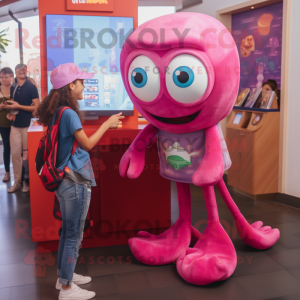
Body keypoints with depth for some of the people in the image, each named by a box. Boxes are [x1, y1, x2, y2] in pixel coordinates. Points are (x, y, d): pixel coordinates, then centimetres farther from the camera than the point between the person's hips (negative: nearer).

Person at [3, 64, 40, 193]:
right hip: (15, 125, 5)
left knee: (27, 154, 2)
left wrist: (18, 106, -17)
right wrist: (11, 112, 1)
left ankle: (27, 180, 14)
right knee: (15, 153, 4)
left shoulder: (31, 87, -6)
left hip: (28, 125, -5)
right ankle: (17, 181, 13)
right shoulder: (13, 88, 12)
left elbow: (36, 107, -12)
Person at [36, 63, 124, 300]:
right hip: (76, 182, -9)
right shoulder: (69, 113, -19)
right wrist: (106, 124, -6)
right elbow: (88, 144, -15)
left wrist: (107, 125, 14)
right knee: (74, 235, 2)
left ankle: (64, 276, 35)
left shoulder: (57, 112, 9)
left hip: (65, 180, 9)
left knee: (68, 231, 20)